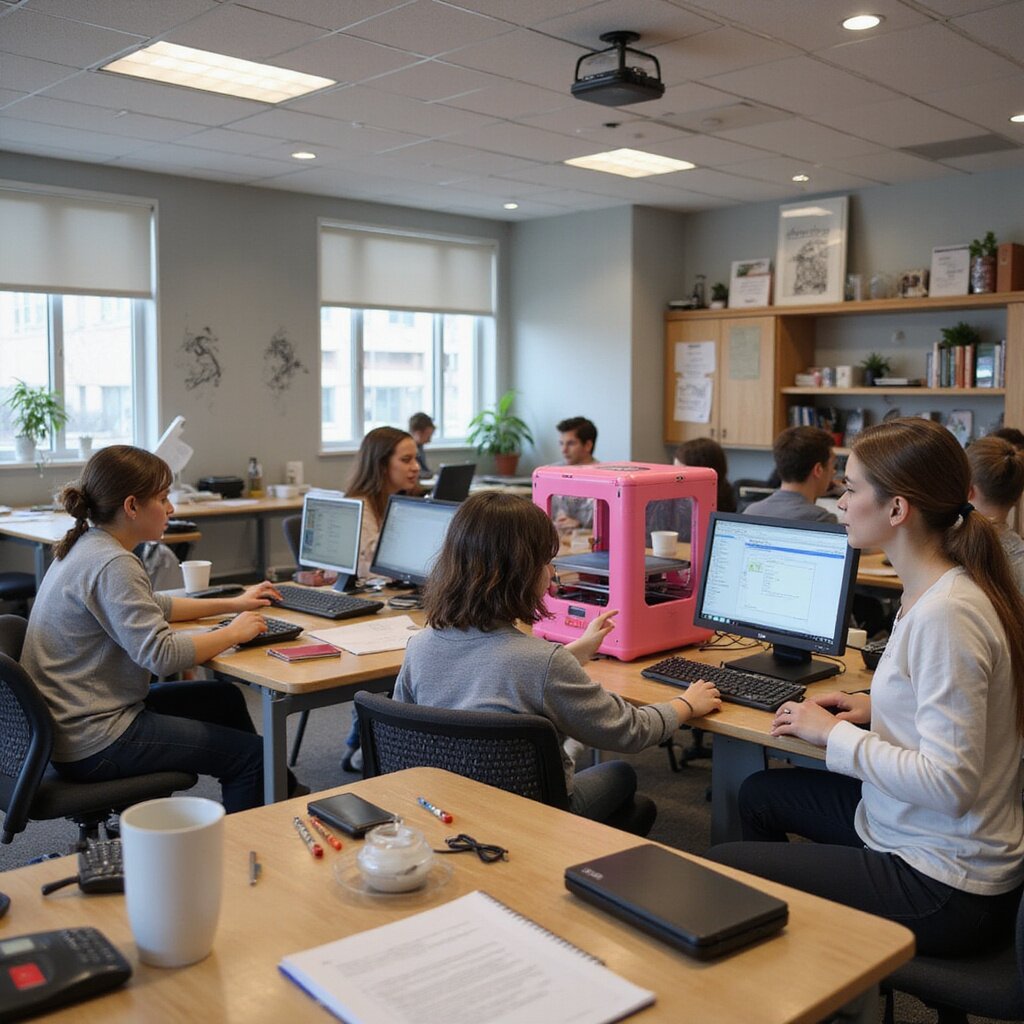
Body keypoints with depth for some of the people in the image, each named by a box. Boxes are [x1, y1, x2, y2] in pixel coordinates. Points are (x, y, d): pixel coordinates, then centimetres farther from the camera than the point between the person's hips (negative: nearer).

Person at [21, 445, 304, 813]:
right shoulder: (112, 566, -23)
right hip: (92, 746, -11)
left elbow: (149, 607, 22)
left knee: (225, 698, 21)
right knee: (251, 754, -4)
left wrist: (232, 604, 20)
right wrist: (234, 632, -14)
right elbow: (162, 655, -29)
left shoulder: (87, 547, 8)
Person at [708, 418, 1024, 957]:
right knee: (759, 792, 23)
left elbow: (947, 783, -30)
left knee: (720, 870, -3)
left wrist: (834, 735, -18)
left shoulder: (945, 614, -28)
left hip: (943, 889, -10)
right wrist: (875, 706, 4)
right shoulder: (933, 591, 3)